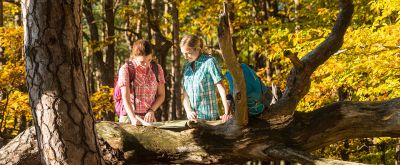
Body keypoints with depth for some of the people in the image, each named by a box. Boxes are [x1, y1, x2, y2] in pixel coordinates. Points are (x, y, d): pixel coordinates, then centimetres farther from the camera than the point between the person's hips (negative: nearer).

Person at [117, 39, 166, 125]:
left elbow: (161, 95, 10)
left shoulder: (157, 69, 6)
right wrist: (133, 118, -28)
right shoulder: (126, 69, -6)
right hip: (129, 117, -3)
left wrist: (151, 111, -7)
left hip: (149, 117, 3)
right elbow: (125, 97, -15)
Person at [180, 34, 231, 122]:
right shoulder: (186, 67, 11)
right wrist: (188, 111, -6)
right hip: (193, 117, 6)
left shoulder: (209, 62, -7)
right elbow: (185, 94, 11)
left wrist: (227, 112, -18)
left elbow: (221, 88, -11)